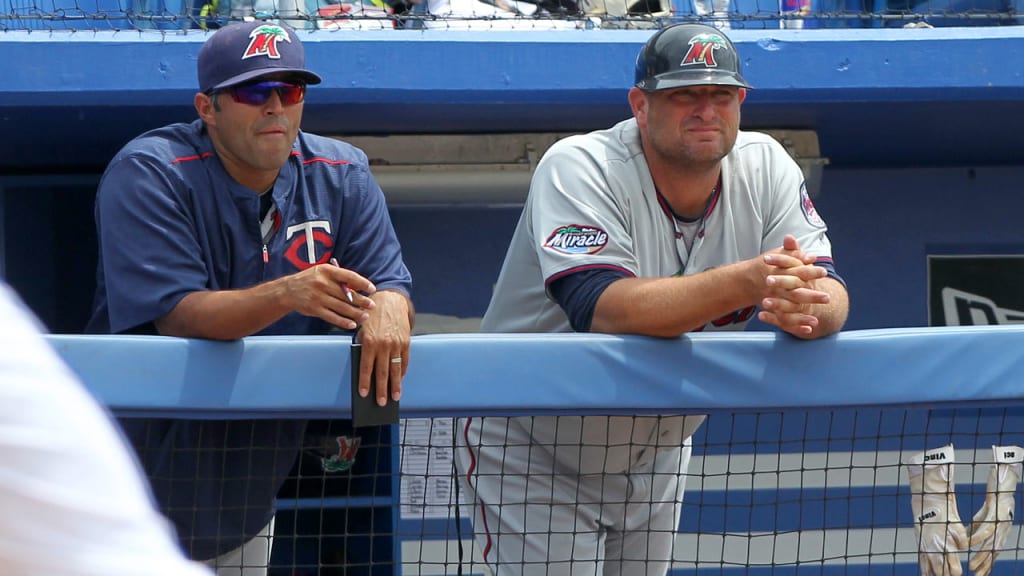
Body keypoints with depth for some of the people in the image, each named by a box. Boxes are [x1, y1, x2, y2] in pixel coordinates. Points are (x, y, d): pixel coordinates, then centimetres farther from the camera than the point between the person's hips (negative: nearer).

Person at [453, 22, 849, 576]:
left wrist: (809, 309, -44)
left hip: (656, 456, 5)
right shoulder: (580, 167, -23)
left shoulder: (764, 167, -8)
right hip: (532, 458, -5)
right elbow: (602, 308, -39)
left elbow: (831, 291, -18)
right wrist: (744, 281, -51)